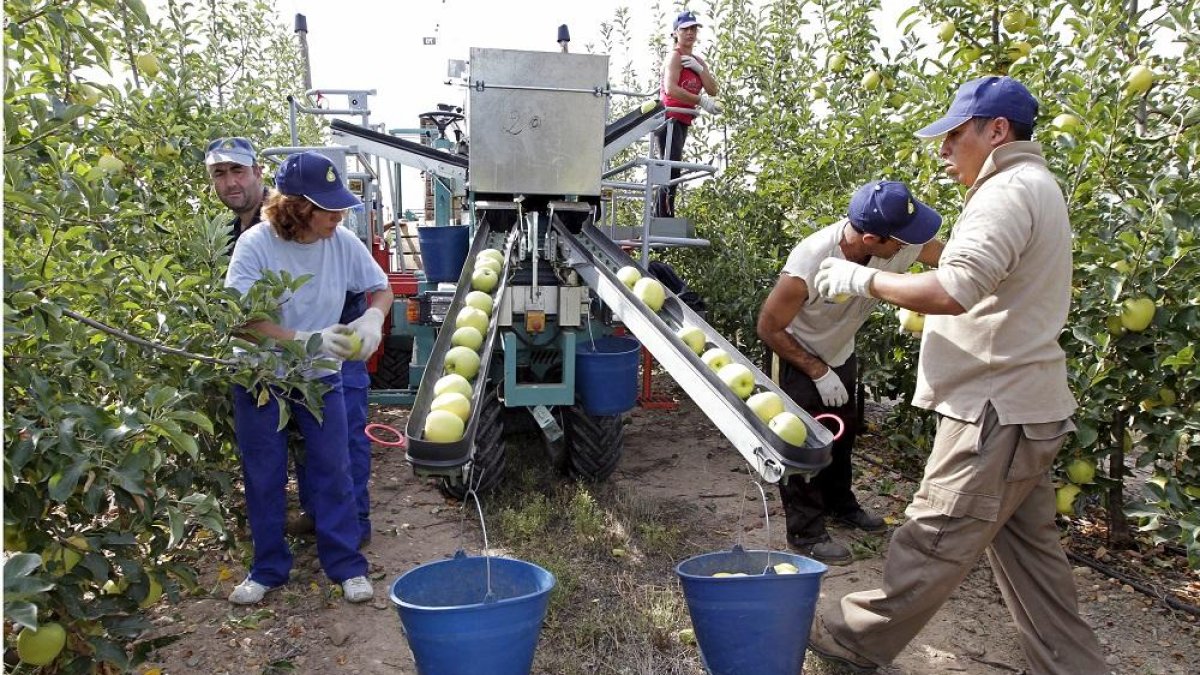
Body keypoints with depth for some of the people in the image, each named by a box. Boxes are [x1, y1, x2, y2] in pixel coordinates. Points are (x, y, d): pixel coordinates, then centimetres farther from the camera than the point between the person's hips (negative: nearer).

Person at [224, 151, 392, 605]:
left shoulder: (342, 242, -12)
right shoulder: (256, 245, -20)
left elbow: (381, 289, 3)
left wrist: (371, 319, -19)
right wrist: (307, 339, -34)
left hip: (320, 379, 2)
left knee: (334, 473, 6)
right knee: (263, 478, 10)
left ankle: (347, 566, 20)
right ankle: (268, 569, 29)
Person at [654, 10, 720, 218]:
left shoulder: (698, 61, 20)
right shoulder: (675, 56, -5)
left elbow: (713, 91, 8)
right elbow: (671, 89, -21)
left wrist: (699, 68, -6)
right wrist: (701, 101, -23)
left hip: (682, 121, 9)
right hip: (669, 118, -9)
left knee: (670, 170, 10)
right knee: (671, 169, -18)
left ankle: (659, 216, 15)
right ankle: (665, 216, -21)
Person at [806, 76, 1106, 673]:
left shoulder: (1010, 191, -16)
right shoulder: (1034, 186, 19)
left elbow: (954, 290, -30)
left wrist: (863, 279, -18)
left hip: (997, 411, -11)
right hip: (1023, 405, 11)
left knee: (931, 541, 2)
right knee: (1027, 550, 18)